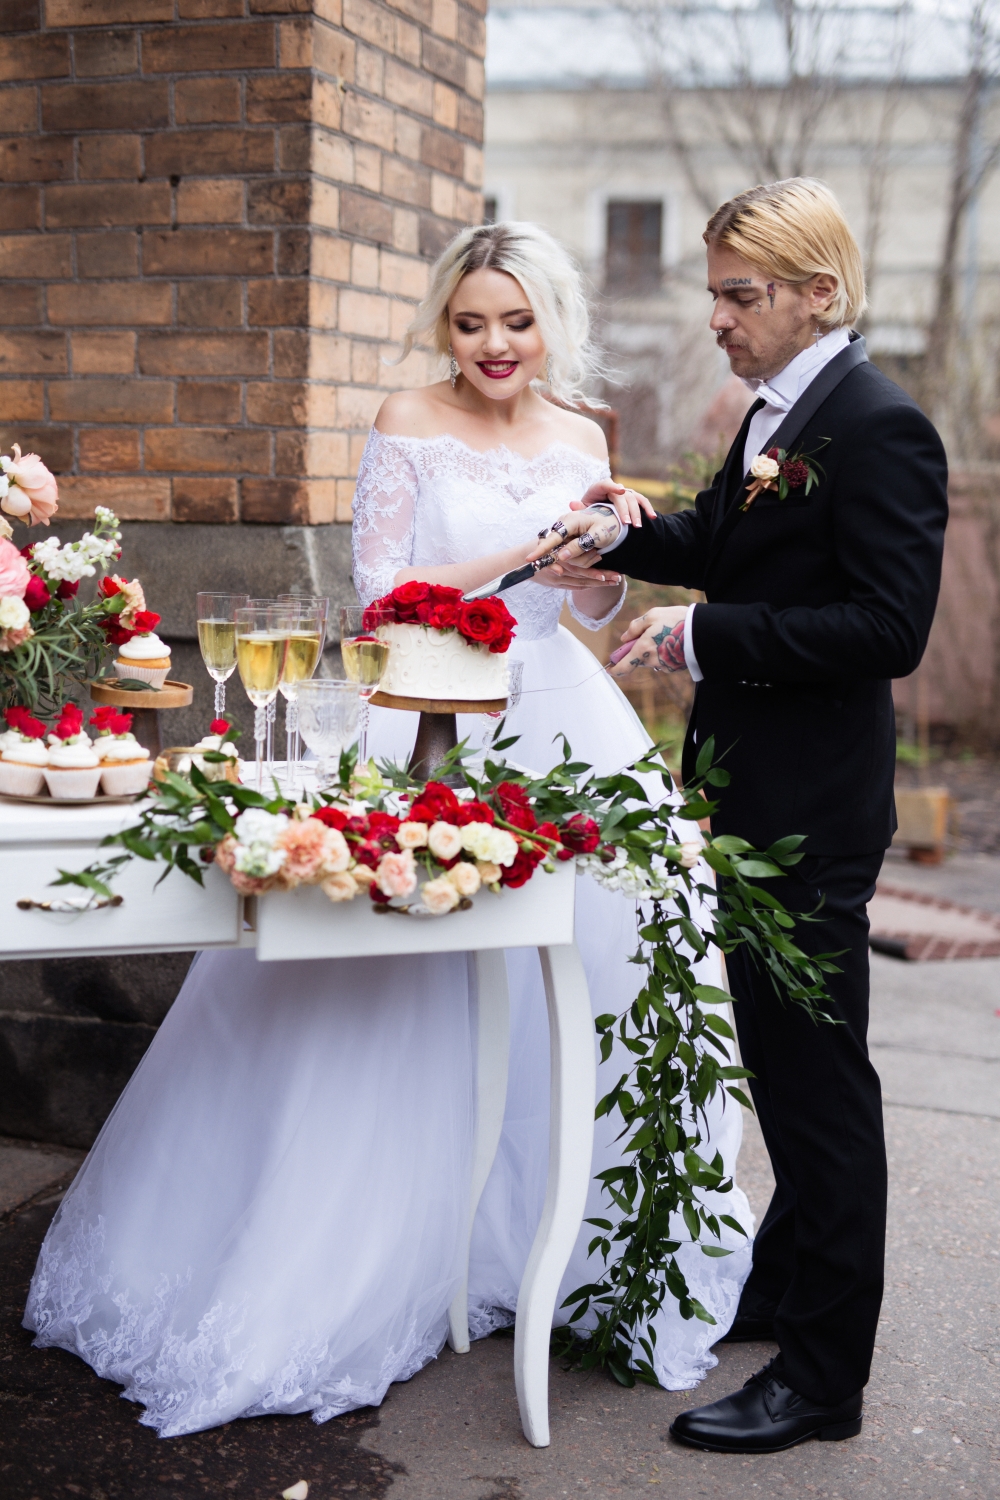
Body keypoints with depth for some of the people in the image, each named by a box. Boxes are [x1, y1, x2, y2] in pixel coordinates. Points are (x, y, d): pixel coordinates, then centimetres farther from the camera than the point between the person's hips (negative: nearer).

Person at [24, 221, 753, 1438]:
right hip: (430, 725, -4)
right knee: (400, 995, -5)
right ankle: (378, 1257, 10)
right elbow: (382, 586, -7)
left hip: (557, 724, 4)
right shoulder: (409, 425, -1)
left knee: (586, 964, -1)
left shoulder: (580, 438, 11)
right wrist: (520, 558, -15)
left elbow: (592, 607, 15)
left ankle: (546, 1241, 17)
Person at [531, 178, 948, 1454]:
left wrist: (707, 637, -23)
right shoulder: (775, 413, 11)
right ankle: (790, 1282, 39)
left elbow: (889, 624, -24)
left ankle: (825, 1372, 13)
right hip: (755, 787, 10)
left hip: (814, 808, -9)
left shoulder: (878, 427, -17)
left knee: (816, 1070, 0)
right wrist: (619, 535, 3)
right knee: (779, 1053, 21)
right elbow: (718, 544, 21)